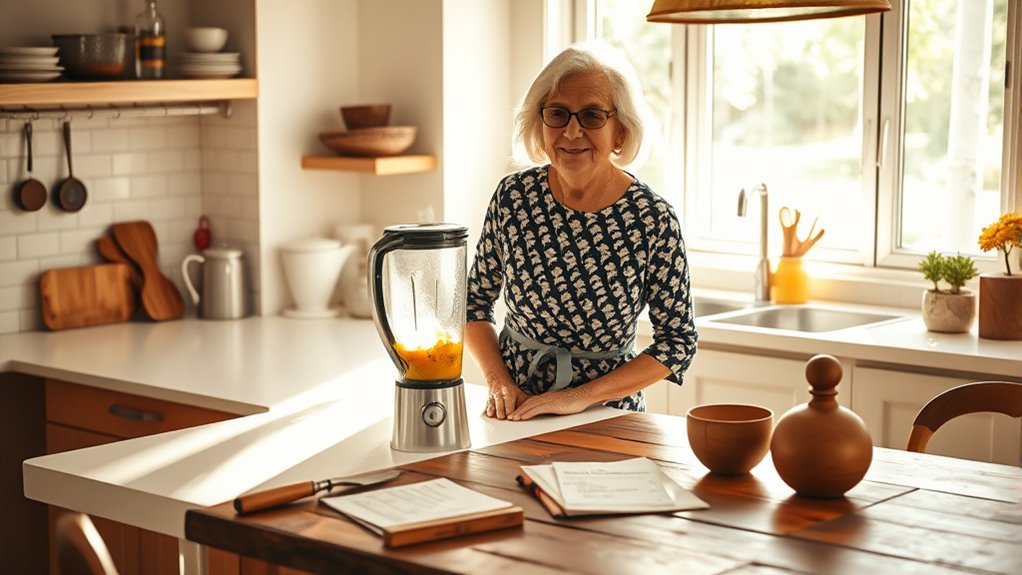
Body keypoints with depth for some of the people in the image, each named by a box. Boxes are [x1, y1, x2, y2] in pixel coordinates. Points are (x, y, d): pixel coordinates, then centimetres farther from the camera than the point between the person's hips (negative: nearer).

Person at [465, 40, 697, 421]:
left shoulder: (652, 219, -10)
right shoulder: (513, 197, -2)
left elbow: (677, 340, -4)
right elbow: (476, 301, 10)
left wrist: (582, 396, -12)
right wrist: (498, 381, -5)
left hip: (606, 416, -2)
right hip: (516, 412, 2)